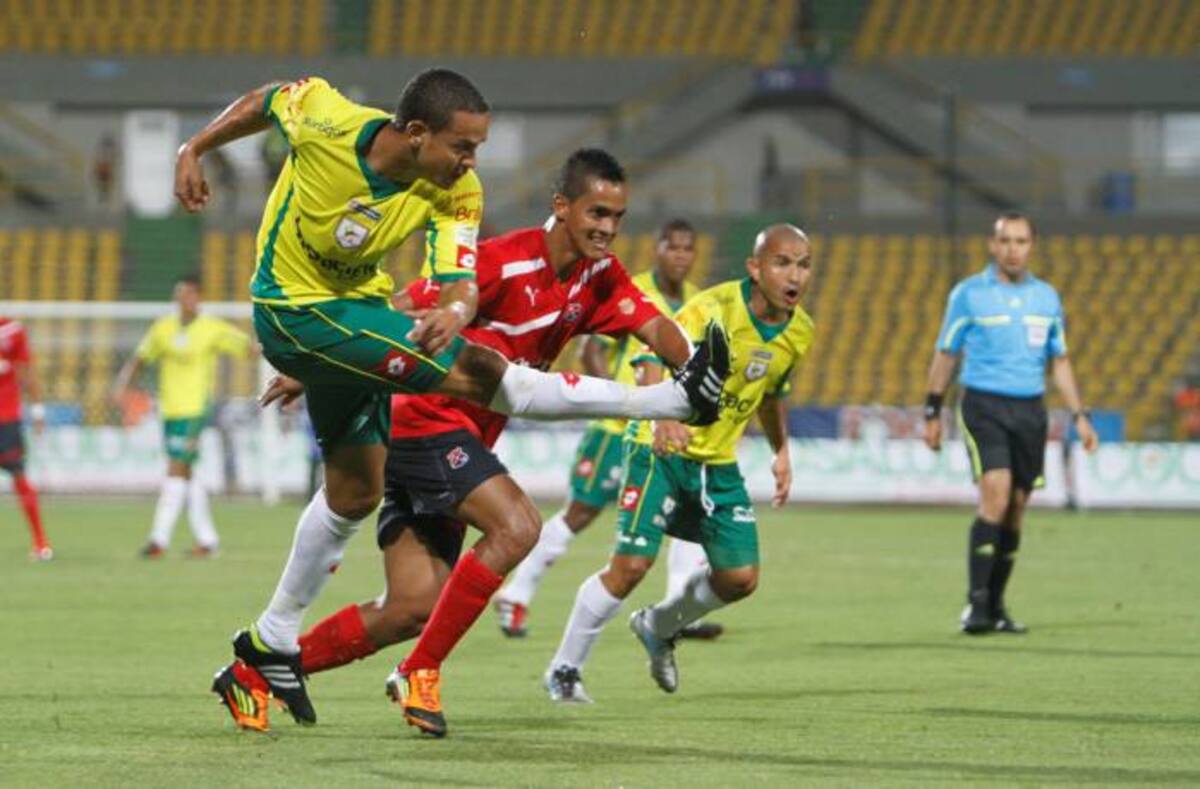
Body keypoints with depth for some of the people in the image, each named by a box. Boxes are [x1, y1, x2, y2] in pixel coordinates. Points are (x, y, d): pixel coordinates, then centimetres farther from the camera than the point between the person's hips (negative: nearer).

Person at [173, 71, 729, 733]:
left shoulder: (454, 193, -16)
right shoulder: (323, 121, -25)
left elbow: (460, 281, -24)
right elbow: (268, 100, -4)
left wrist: (455, 311, -47)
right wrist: (194, 149, 6)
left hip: (354, 308, 6)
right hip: (294, 310, -6)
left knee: (355, 490, 14)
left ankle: (270, 647, 27)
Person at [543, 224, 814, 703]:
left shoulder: (799, 332, 0)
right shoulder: (714, 308, -22)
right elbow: (655, 361, -33)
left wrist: (781, 452, 15)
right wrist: (664, 417, -51)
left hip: (719, 463, 6)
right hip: (662, 449, -6)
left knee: (740, 577, 1)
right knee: (631, 565, -15)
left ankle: (659, 627, 31)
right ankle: (564, 669, 4)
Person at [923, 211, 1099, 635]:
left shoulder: (1046, 297, 11)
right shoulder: (968, 294, -1)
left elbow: (1059, 362, 17)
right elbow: (945, 355, 5)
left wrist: (1079, 416, 10)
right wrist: (933, 413, 4)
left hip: (1030, 410, 4)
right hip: (984, 405, -4)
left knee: (1015, 511, 4)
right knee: (996, 496, -19)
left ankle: (995, 607, 14)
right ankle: (976, 603, -17)